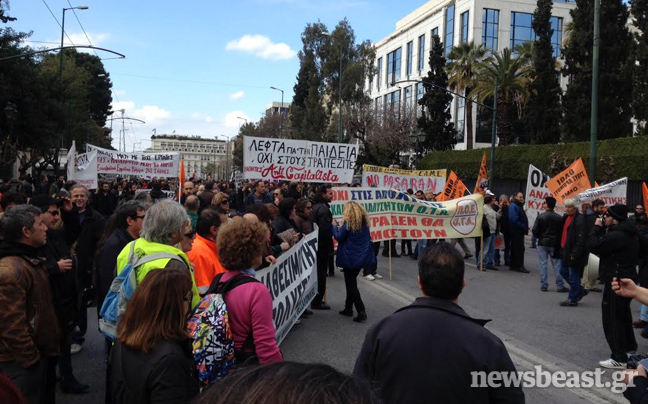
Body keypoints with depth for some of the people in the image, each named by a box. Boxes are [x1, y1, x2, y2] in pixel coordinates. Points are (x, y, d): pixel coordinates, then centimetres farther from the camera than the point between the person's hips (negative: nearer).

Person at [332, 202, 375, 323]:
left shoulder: (348, 222, -14)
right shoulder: (364, 221, 7)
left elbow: (339, 237, -13)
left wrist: (335, 226, 4)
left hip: (350, 257, -7)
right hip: (362, 256, 7)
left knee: (351, 284, 0)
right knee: (351, 282, 19)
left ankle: (361, 312, -8)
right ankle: (348, 308, 26)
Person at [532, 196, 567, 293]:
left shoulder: (540, 216, -9)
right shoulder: (559, 217, -5)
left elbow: (535, 230, -10)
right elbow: (561, 231, -3)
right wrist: (557, 239, 14)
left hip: (542, 243, -1)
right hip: (554, 244, 1)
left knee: (543, 264, 5)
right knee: (557, 265, 6)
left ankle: (544, 285, 6)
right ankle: (560, 286, 9)